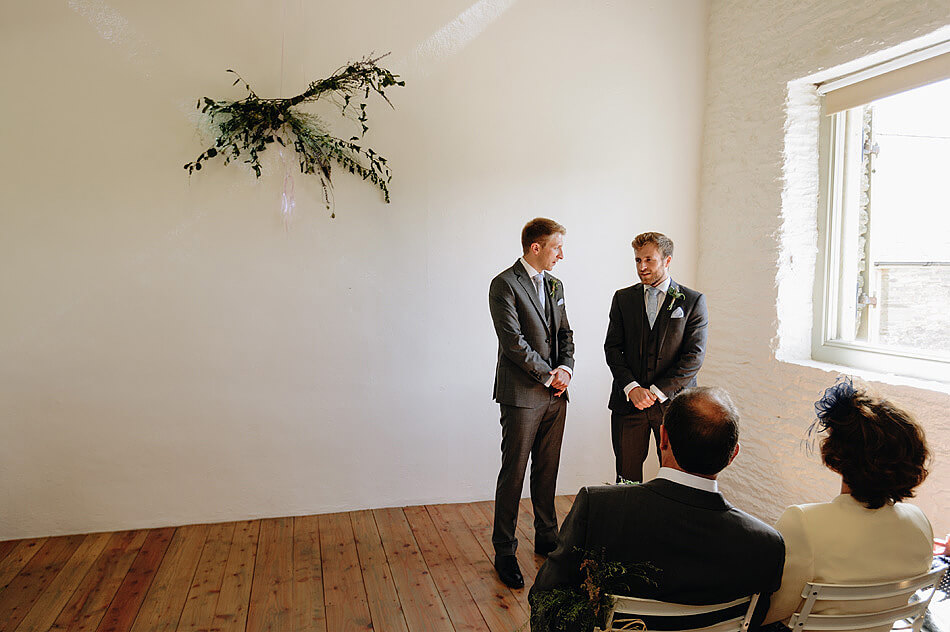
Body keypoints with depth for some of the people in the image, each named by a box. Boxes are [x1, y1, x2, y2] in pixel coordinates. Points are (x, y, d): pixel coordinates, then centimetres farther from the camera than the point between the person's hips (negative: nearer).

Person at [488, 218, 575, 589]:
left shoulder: (554, 285, 14)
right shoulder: (505, 285, -10)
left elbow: (565, 333, 16)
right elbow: (513, 341, -16)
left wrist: (566, 368, -2)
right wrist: (548, 376, -11)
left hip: (555, 395, 7)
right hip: (523, 395, -7)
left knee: (547, 472, 16)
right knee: (513, 475, 1)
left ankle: (547, 538, 30)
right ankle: (504, 552, 13)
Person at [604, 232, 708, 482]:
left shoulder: (693, 301, 1)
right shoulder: (623, 298, 9)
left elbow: (694, 356, -6)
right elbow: (612, 348, 4)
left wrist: (657, 392, -12)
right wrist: (631, 388, -10)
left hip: (673, 402, -2)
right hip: (628, 402, 2)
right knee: (627, 476, 5)